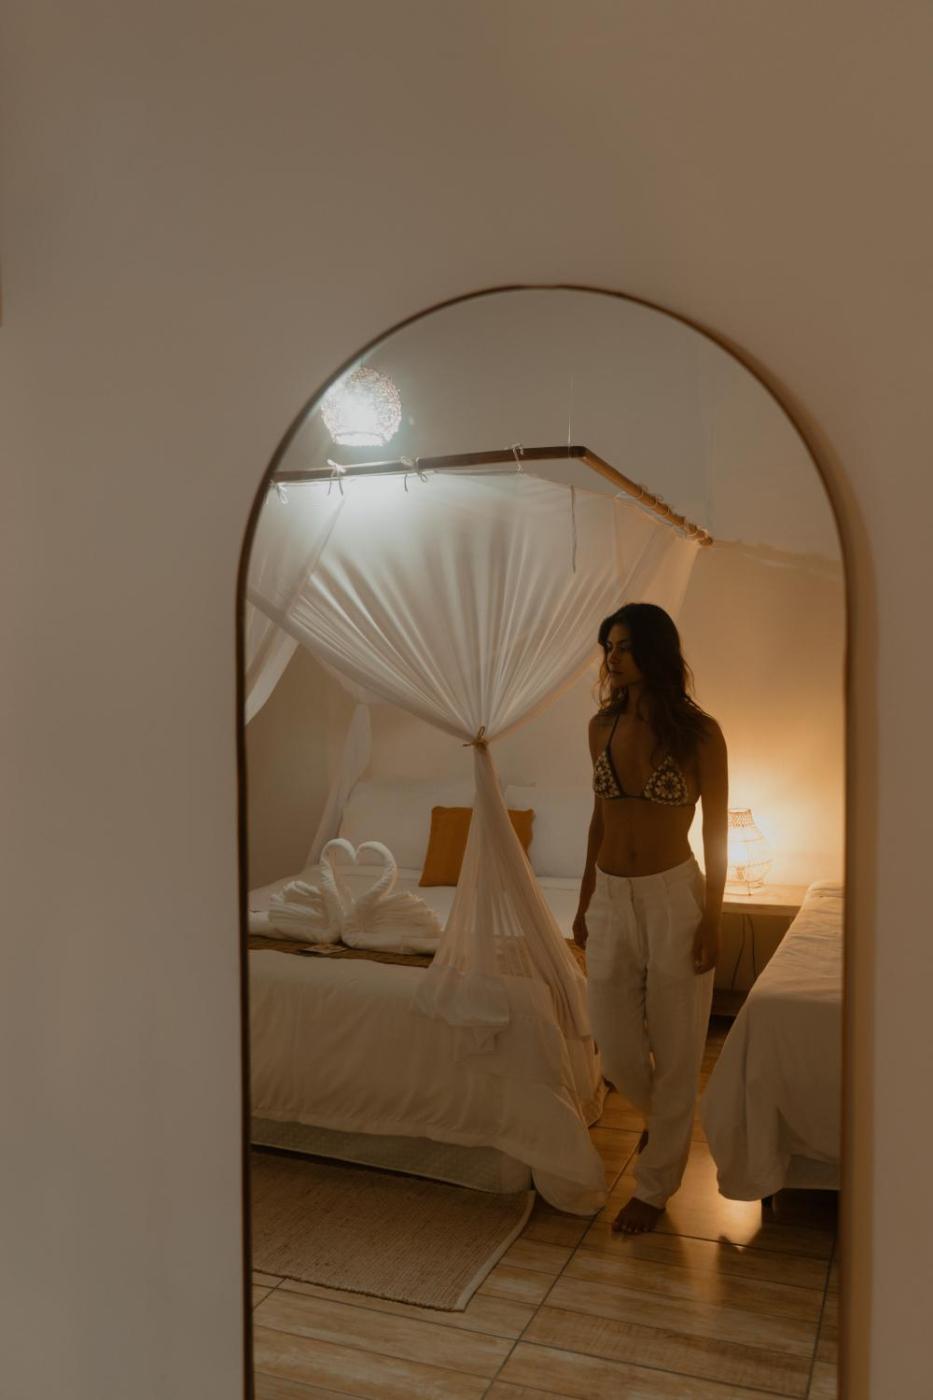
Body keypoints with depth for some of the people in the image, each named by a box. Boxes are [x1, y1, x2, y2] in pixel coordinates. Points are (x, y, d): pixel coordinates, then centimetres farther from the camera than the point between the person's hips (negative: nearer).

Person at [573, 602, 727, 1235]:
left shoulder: (700, 733, -10)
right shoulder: (602, 726, 3)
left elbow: (716, 830, -5)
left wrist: (712, 918, -8)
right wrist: (585, 901, 13)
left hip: (673, 898, -4)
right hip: (611, 898, 4)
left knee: (674, 1047, 7)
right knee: (615, 1047, 11)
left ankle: (654, 1185, 25)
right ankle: (666, 1118, 43)